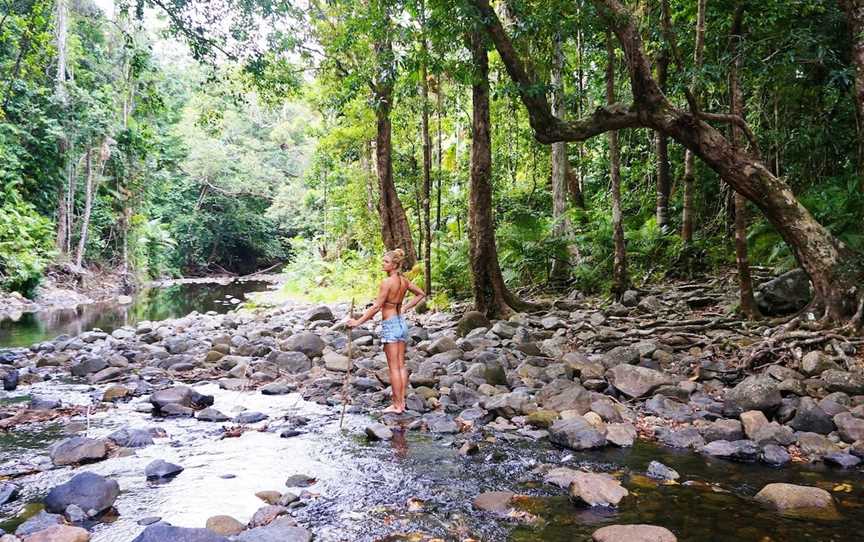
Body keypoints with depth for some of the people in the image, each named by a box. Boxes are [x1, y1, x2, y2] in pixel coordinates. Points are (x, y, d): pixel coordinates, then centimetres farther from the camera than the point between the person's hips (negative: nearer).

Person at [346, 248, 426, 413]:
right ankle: (402, 402, 15)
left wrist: (358, 322, -12)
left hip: (390, 324, -8)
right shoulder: (404, 281, 6)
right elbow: (421, 294, 19)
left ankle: (397, 405, 4)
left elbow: (376, 307, -18)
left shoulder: (387, 282, -17)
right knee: (401, 365, 10)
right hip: (401, 322, 8)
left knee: (394, 367, -2)